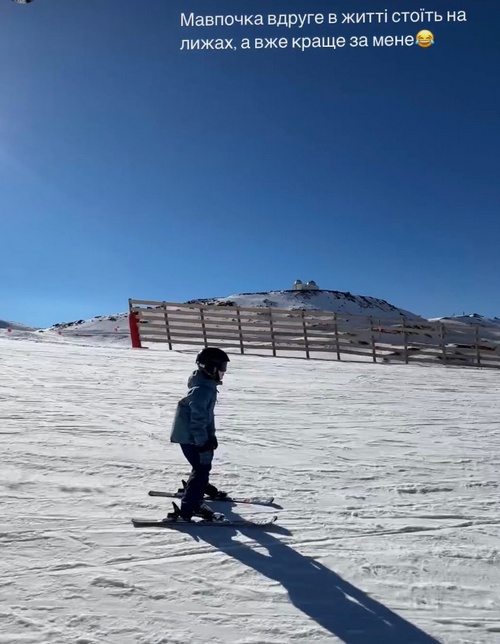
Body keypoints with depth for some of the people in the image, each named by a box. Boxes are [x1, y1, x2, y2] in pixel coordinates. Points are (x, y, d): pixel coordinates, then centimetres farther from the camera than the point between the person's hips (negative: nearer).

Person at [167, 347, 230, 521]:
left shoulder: (207, 386, 7)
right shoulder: (201, 390, -27)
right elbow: (198, 419, -28)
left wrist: (211, 435, 24)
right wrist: (203, 444, -25)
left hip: (195, 434, 11)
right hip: (189, 436, -11)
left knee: (204, 465, 28)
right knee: (202, 467, -11)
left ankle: (201, 486, 53)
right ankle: (188, 508, -8)